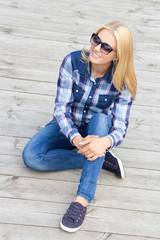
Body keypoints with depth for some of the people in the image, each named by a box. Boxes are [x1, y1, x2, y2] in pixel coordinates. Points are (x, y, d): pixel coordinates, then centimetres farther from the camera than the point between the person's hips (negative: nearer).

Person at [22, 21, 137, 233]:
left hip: (98, 129, -1)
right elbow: (61, 108, -21)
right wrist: (76, 139, -41)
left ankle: (82, 200, -42)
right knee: (31, 156, -25)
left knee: (101, 119, -38)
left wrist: (104, 142, -48)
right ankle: (102, 159, -16)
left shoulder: (123, 81, -20)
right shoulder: (73, 62, -21)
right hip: (68, 128, 1)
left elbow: (121, 126, -23)